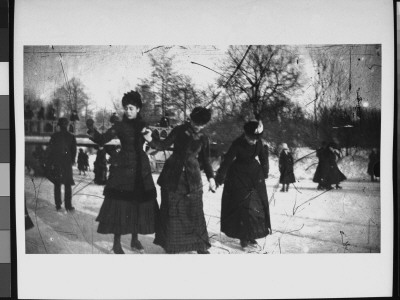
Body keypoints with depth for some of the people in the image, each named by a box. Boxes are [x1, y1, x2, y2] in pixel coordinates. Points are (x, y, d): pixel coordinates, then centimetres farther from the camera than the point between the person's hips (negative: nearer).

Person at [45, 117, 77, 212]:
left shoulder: (54, 136, -4)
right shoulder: (71, 137, -4)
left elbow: (49, 150, -2)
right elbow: (74, 151, 1)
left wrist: (49, 163, 4)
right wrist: (72, 161, 15)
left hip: (56, 163, 1)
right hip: (67, 163, 0)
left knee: (57, 185, 10)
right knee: (67, 185, 6)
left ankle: (58, 205, 11)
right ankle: (68, 206, 4)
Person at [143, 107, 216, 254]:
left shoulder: (203, 139, 4)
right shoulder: (179, 131, -2)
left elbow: (205, 160, 12)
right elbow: (164, 145, -6)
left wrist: (210, 177, 6)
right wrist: (151, 139, -23)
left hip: (192, 178, 1)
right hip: (173, 176, -1)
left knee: (195, 212, 2)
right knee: (171, 211, 4)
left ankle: (201, 246, 14)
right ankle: (170, 245, 17)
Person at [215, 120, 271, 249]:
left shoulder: (258, 142, -8)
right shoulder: (237, 144, -21)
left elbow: (263, 158, 7)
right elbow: (227, 161, -19)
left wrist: (265, 173, 17)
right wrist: (220, 178, -17)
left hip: (255, 175, 5)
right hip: (238, 177, -5)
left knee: (257, 205, 4)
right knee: (241, 205, -6)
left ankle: (251, 235, 14)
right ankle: (243, 237, 1)